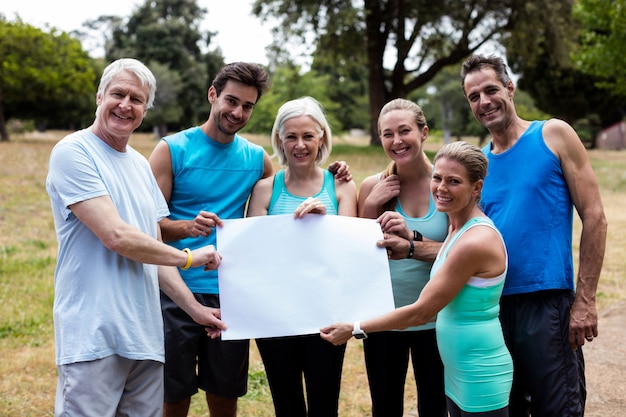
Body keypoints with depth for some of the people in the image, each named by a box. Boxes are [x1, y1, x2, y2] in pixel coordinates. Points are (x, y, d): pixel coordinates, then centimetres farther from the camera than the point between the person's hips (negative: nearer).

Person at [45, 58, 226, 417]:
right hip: (94, 335, -7)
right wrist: (190, 257, -5)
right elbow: (116, 237, -16)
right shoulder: (73, 152, -8)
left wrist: (194, 307, 11)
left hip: (145, 334, 7)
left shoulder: (141, 165, 16)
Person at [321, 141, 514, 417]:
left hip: (480, 377, -9)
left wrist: (355, 329, -12)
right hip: (456, 373, 9)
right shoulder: (458, 228, 5)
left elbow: (421, 312, -20)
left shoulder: (476, 241, -22)